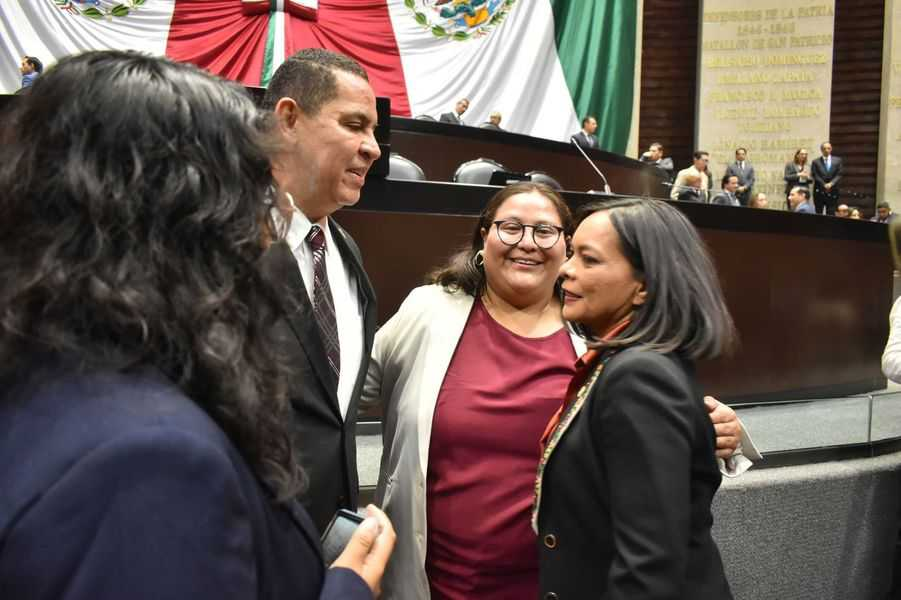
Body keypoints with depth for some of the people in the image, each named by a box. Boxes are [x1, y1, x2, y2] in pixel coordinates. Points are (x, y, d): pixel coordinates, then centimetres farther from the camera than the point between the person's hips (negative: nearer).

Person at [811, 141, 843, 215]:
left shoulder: (837, 160, 9)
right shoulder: (816, 162, 6)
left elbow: (839, 175, 2)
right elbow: (815, 176, -3)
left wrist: (831, 184, -14)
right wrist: (824, 185, -14)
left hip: (832, 192, 1)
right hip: (819, 192, -1)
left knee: (831, 214, -2)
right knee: (818, 214, 1)